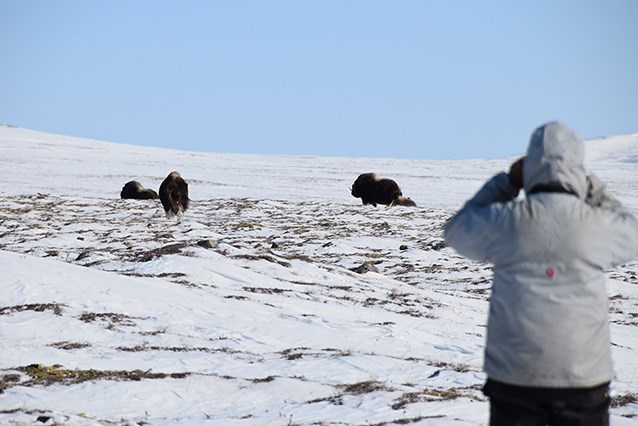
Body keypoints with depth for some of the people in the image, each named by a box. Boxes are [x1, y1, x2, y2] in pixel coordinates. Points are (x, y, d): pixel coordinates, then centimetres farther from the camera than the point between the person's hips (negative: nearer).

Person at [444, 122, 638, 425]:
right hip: (584, 378, 0)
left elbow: (457, 231, 13)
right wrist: (593, 188, 16)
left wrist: (506, 182, 13)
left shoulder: (506, 220, -9)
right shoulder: (597, 224, -10)